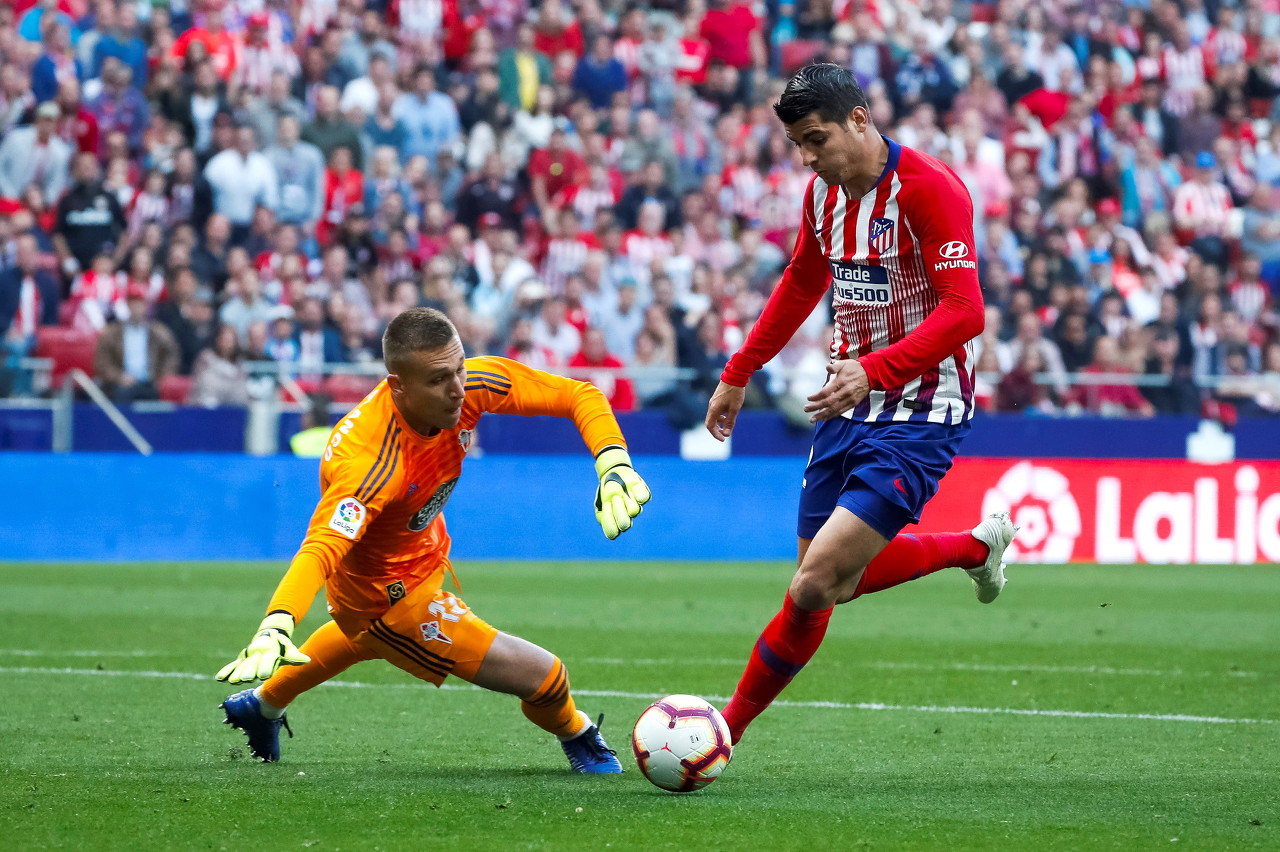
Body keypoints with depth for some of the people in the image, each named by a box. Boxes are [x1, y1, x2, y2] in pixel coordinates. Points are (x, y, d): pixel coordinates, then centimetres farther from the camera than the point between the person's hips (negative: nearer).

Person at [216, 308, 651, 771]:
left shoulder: (470, 384, -25)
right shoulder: (371, 465, -44)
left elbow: (580, 396, -17)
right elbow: (322, 549, -55)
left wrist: (614, 465, -32)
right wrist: (275, 628, -70)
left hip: (423, 548, 8)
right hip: (388, 589, -8)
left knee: (365, 637, 40)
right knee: (540, 676, -6)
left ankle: (262, 706, 68)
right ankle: (580, 742, 31)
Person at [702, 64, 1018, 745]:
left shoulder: (928, 189, -20)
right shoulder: (824, 191, 5)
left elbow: (964, 312, -27)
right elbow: (802, 283, 23)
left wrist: (873, 370, -38)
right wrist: (738, 375, 27)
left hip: (920, 414, -8)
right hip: (850, 405, 8)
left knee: (814, 587, -16)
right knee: (840, 583, 15)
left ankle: (727, 731, -2)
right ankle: (978, 545, 38)